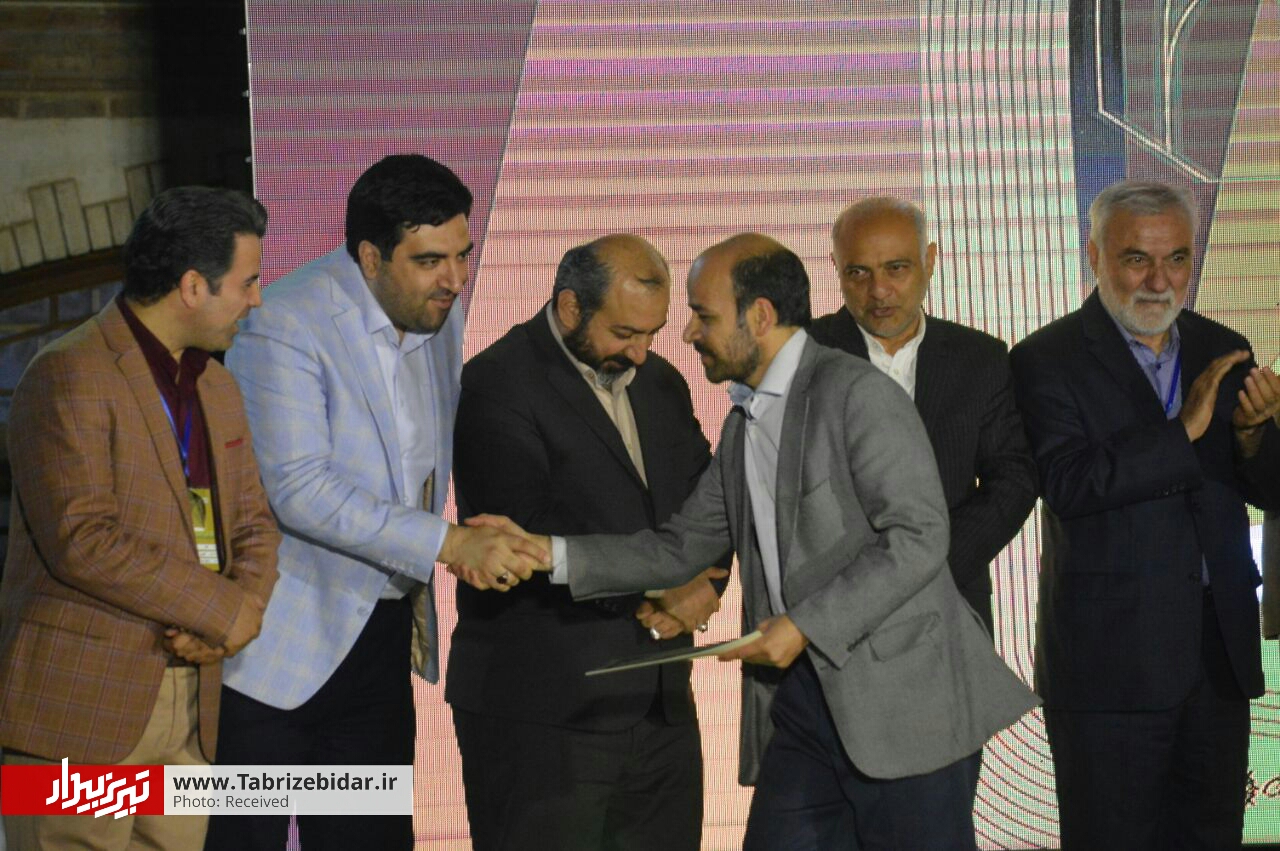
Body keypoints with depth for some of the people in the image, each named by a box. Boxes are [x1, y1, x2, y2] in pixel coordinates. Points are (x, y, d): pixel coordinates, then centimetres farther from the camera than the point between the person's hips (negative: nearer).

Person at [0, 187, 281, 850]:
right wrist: (223, 609, -15)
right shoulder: (69, 376, -11)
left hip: (190, 713, 8)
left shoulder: (217, 388, 16)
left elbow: (254, 524, 17)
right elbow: (81, 539, -20)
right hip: (79, 706, -7)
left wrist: (244, 609, -5)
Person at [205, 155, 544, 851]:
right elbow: (298, 490, -25)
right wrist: (449, 544, -28)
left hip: (381, 636, 7)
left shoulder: (441, 317, 7)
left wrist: (477, 542, 5)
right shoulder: (283, 324, -18)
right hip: (278, 646, -7)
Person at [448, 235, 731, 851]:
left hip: (660, 702, 7)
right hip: (544, 714, -7)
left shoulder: (661, 383, 15)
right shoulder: (498, 385, -10)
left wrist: (702, 581, -4)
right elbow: (526, 538, -18)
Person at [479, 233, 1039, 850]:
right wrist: (549, 554, 4)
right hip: (803, 700, 8)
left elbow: (918, 537, -17)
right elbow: (680, 548, 16)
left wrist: (806, 626, -18)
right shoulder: (744, 425, 17)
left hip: (904, 701, -8)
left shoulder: (856, 393, -10)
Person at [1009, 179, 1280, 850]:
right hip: (1110, 661, -5)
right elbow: (1067, 485, -21)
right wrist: (1184, 430, -22)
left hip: (1221, 651, 5)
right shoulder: (1048, 361, -7)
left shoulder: (1222, 354, 10)